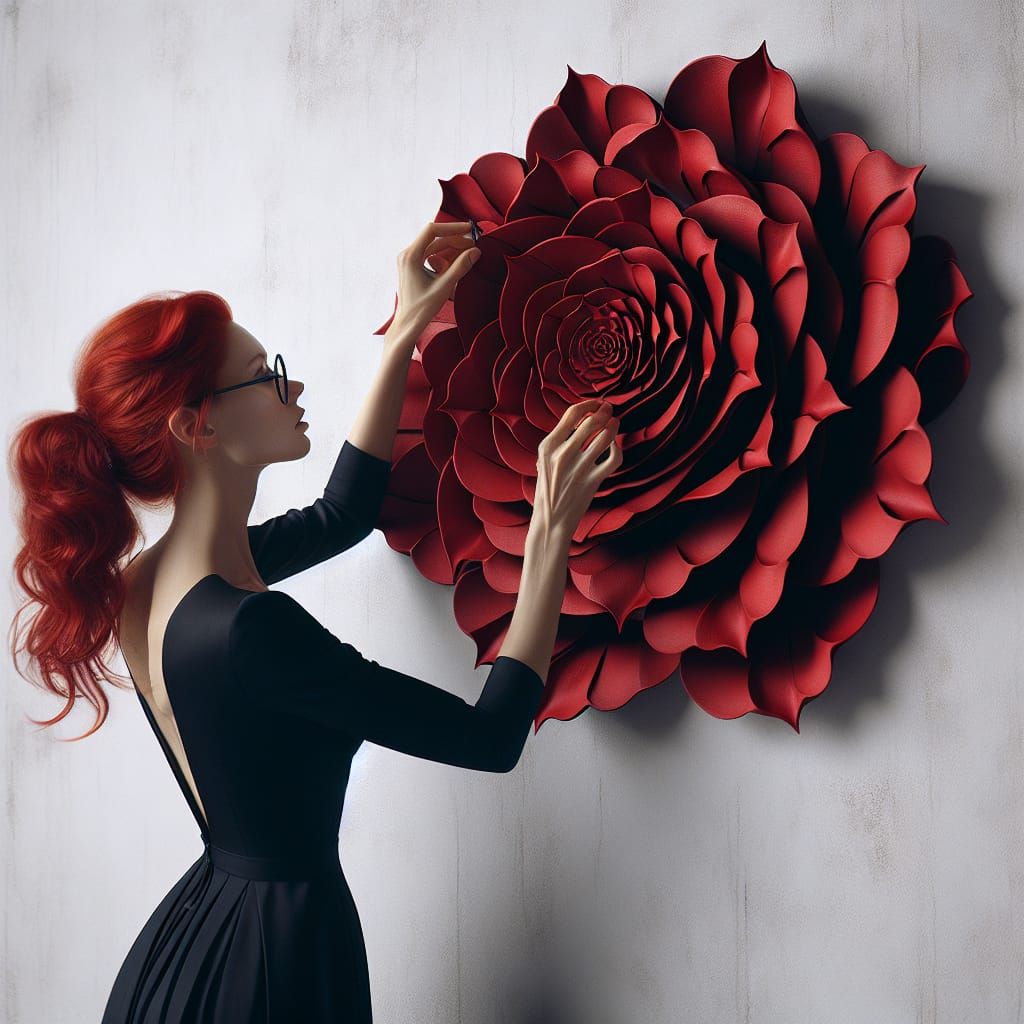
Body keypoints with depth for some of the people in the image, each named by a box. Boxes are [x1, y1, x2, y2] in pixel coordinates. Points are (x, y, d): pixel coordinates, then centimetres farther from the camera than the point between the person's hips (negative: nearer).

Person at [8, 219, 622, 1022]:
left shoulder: (149, 579, -2)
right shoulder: (244, 629, -29)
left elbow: (341, 515, 13)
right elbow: (491, 736, -22)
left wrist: (409, 330, 11)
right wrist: (554, 526, -20)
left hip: (198, 925, 8)